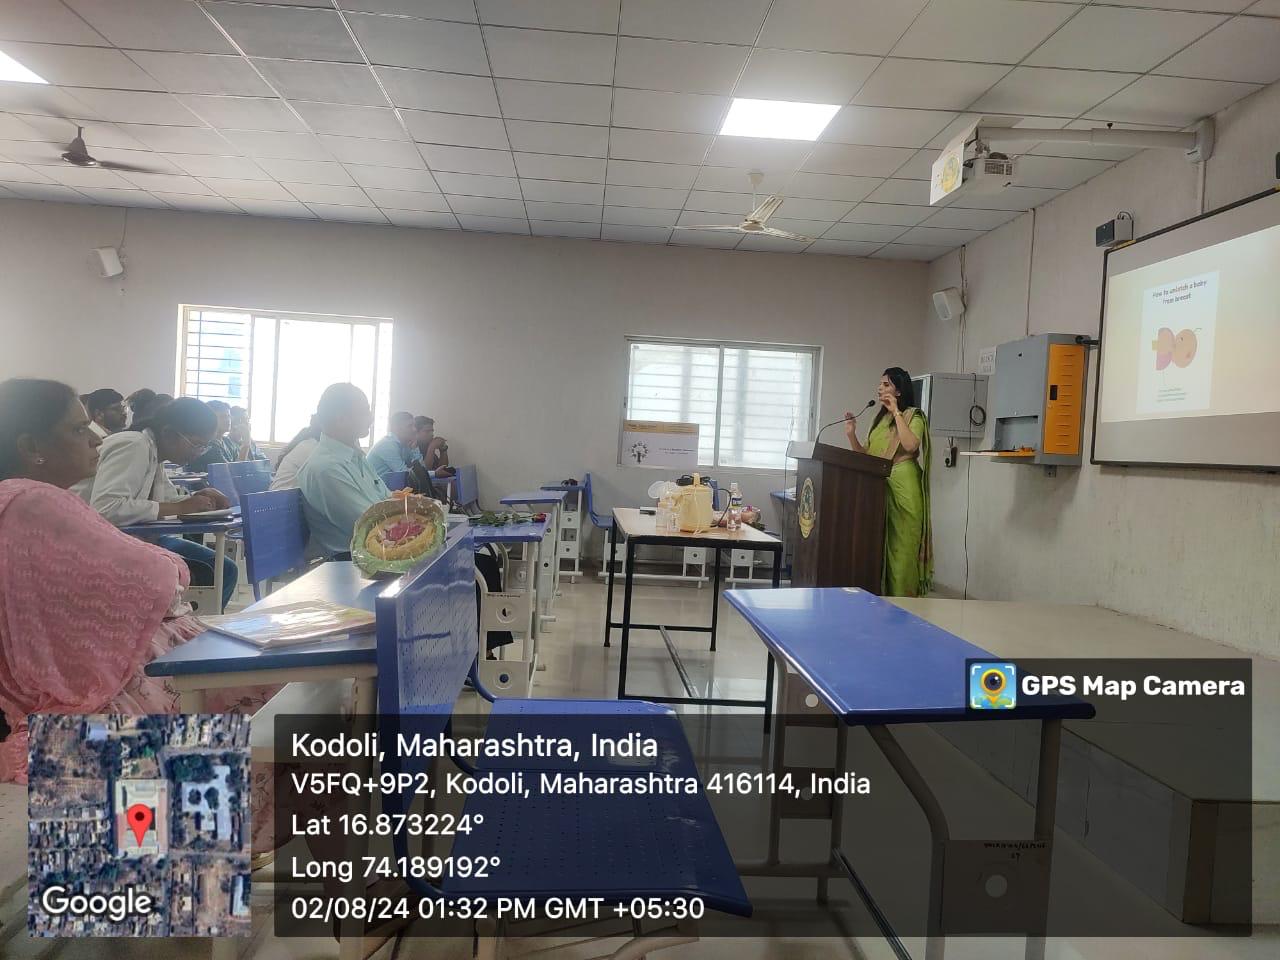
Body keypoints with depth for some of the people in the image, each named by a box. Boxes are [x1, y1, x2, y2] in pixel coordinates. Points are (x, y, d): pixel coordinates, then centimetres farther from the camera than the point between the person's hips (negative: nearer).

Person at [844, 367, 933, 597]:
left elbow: (910, 445, -20)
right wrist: (851, 434, 1)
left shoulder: (913, 416, 0)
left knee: (900, 548, -5)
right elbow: (866, 455, 16)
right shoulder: (880, 418, 19)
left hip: (902, 487, -7)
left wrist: (896, 412, -15)